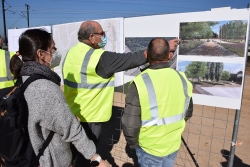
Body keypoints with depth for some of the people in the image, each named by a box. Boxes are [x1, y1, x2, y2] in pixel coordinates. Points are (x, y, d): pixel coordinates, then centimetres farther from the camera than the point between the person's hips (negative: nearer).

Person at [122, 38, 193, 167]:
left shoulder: (140, 83, -27)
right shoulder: (183, 79, -9)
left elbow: (130, 124, -24)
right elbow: (188, 113, 5)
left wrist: (133, 143, -4)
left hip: (150, 147, -4)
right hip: (174, 144, 5)